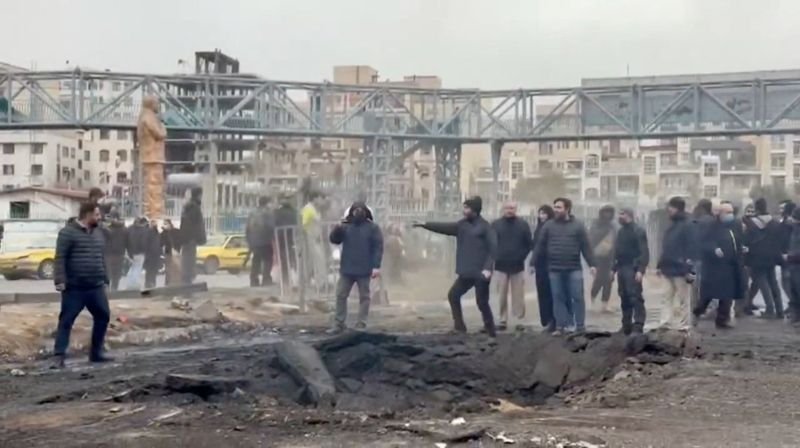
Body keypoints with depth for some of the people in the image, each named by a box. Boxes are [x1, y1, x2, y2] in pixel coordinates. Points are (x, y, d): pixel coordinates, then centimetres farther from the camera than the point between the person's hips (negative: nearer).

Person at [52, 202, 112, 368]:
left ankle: (96, 352, 21)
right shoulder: (68, 233, -8)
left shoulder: (98, 233, 15)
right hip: (74, 288, -7)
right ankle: (59, 356, -3)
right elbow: (60, 258, -12)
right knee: (66, 321, -5)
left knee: (103, 316, 10)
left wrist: (105, 280, 19)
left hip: (96, 287, 7)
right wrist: (60, 280, -19)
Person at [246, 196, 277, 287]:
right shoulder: (269, 213, -5)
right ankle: (266, 279, -9)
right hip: (265, 242, -6)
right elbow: (272, 227, -13)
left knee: (256, 261, 10)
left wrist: (249, 241, 19)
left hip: (254, 242, 6)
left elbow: (247, 229, 14)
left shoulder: (252, 213, 14)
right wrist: (274, 240, -7)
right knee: (267, 261, -1)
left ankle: (254, 280, 7)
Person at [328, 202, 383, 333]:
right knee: (340, 295, 3)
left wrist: (376, 266, -15)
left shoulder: (372, 228, -2)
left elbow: (378, 247, -6)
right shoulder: (346, 226, 8)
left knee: (364, 297, 3)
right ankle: (339, 323, 10)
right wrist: (338, 228, -14)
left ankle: (361, 324, 7)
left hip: (364, 271, -3)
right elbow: (334, 239, 4)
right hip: (347, 270, 3)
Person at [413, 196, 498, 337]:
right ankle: (459, 325, 18)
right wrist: (425, 225, 2)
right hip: (466, 272, 8)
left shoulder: (485, 227, -10)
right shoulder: (462, 224, 11)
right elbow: (445, 227, 11)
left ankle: (491, 331, 8)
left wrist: (488, 268, -25)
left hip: (480, 273, -8)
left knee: (482, 302, -4)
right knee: (453, 295, 10)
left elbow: (493, 248, -15)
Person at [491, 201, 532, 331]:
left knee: (518, 296, 1)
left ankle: (520, 321, 6)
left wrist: (521, 257, -4)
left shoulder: (523, 225, 3)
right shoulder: (495, 225, 4)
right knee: (502, 296, 2)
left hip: (518, 267, 0)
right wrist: (495, 258, -4)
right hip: (501, 266, 1)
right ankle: (503, 321, 8)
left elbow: (529, 244, 5)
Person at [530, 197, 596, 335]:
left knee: (577, 297, -1)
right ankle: (561, 326, 10)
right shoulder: (549, 225, 5)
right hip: (554, 269, 2)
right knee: (558, 298, 4)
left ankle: (580, 326, 6)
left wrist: (591, 264, -4)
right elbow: (540, 245, 6)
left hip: (574, 268, -1)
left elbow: (586, 246, 1)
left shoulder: (577, 225, 2)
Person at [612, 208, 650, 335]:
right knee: (624, 298, 10)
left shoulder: (638, 231, -8)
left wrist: (640, 270, -23)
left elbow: (644, 252, -14)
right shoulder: (621, 231, 18)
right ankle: (626, 326, 16)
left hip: (633, 269, -8)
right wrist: (613, 268, 16)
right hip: (622, 268, 8)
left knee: (635, 297, -11)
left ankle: (638, 325, -12)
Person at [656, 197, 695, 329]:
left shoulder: (687, 226, -10)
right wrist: (660, 265, 17)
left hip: (680, 269, -8)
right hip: (669, 269, 8)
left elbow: (692, 249, -16)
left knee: (680, 300, -1)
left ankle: (681, 326, 5)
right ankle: (666, 324, 10)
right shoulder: (671, 226, 15)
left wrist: (690, 269, -22)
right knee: (668, 299, 8)